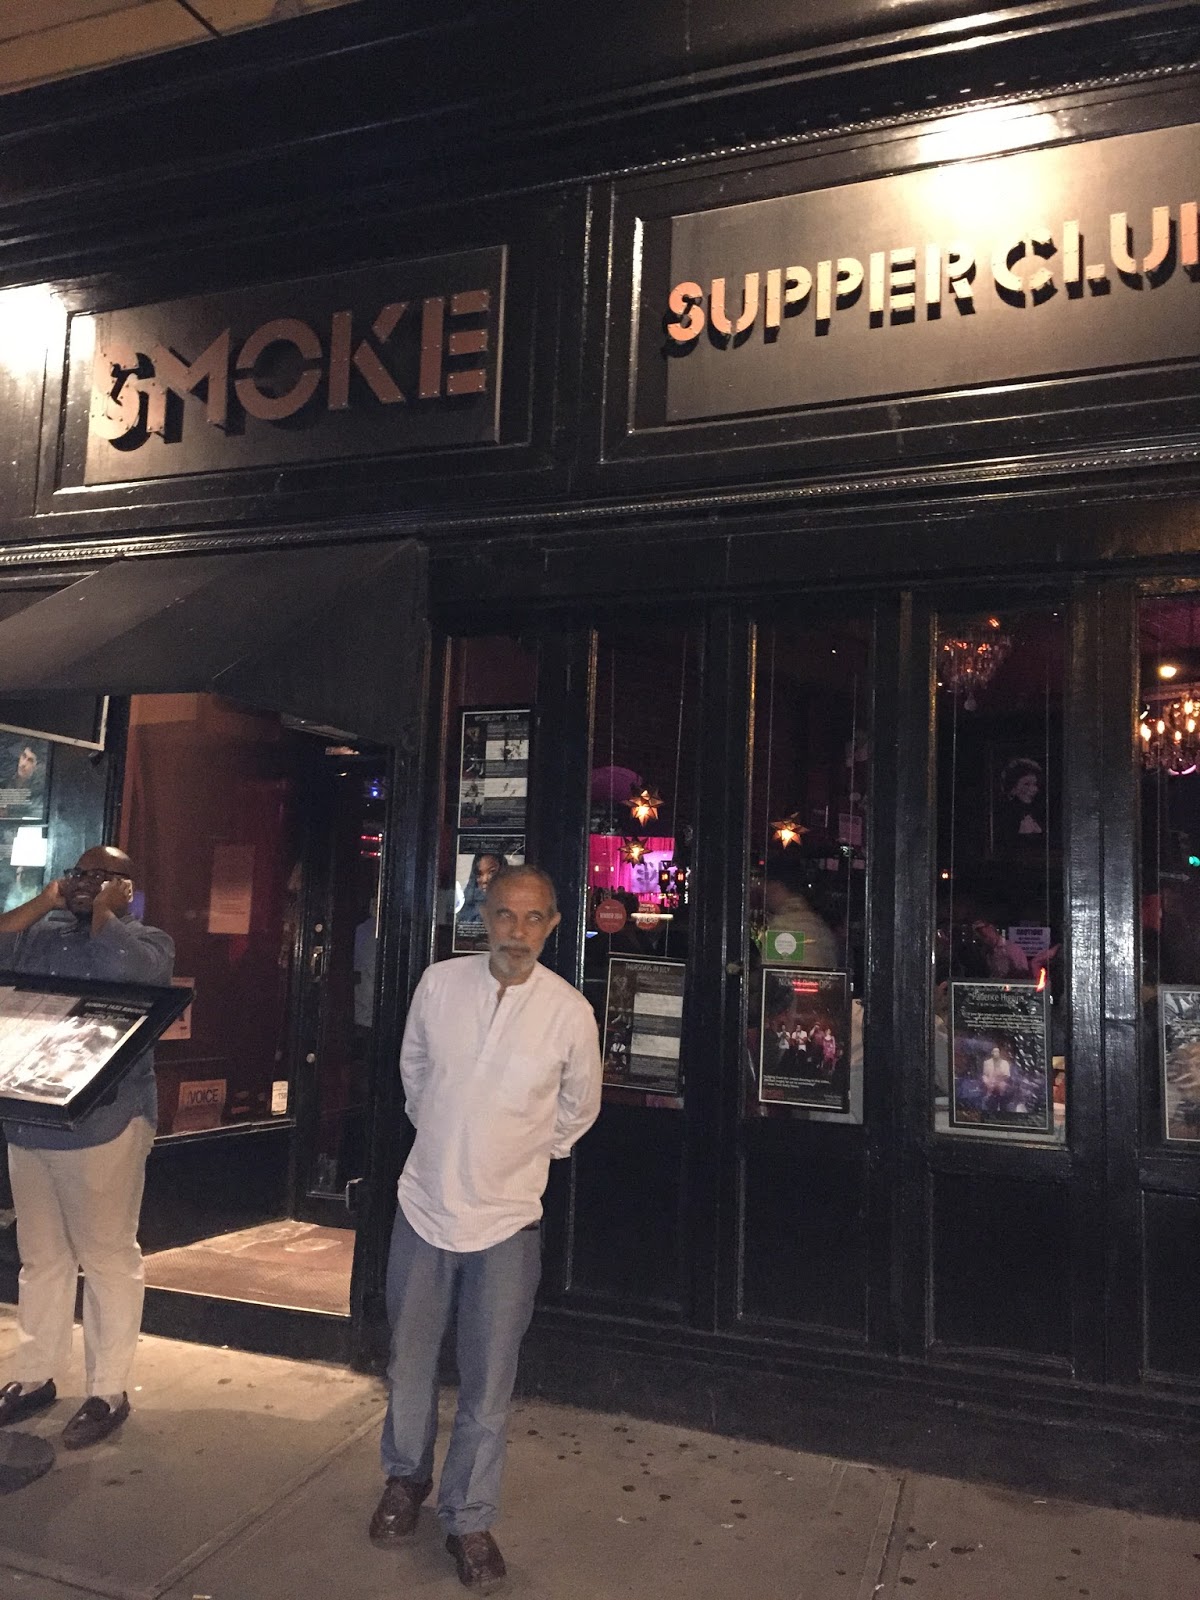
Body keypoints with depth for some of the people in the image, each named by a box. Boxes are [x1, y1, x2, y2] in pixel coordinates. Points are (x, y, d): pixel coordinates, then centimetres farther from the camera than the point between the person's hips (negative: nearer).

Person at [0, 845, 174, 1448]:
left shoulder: (147, 940, -4)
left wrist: (102, 910, -11)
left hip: (102, 1124, -5)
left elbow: (122, 968, -25)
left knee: (107, 1258, 4)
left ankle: (109, 1391, 16)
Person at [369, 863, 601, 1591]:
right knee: (410, 1362, 19)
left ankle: (469, 1518, 30)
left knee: (488, 1384, 8)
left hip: (507, 1219, -2)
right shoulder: (439, 984, -10)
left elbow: (578, 1107, 4)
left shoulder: (570, 1011, -15)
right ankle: (406, 1478, 44)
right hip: (425, 1203, 2)